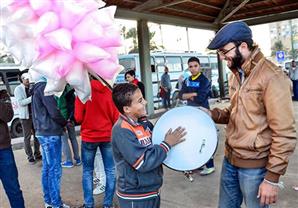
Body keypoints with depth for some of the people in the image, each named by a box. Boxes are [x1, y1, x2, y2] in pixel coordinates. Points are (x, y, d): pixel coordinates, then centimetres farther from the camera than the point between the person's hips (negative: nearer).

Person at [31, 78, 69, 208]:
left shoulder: (38, 88, 16)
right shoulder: (44, 87, -15)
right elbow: (54, 112, -19)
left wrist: (61, 124, 10)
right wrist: (64, 123, 0)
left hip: (43, 132, 10)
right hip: (50, 133, -10)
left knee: (47, 168, 14)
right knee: (54, 169, -2)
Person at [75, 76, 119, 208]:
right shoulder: (109, 92, -4)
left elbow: (78, 118, -10)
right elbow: (116, 117, -1)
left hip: (89, 136, -1)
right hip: (108, 136, 1)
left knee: (87, 171, 13)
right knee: (110, 170, 9)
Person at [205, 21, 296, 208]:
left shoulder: (272, 77, -19)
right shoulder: (236, 74, 8)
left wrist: (272, 178, -17)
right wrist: (214, 114, -1)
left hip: (255, 166, -7)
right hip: (230, 158, 8)